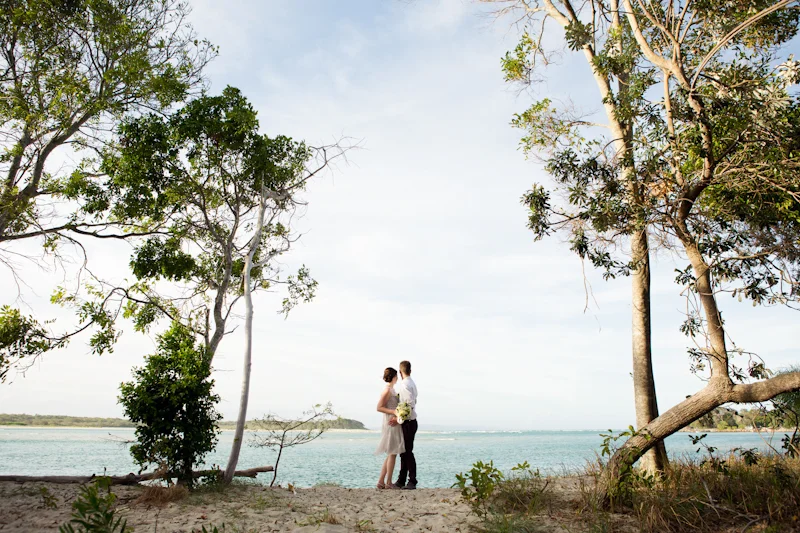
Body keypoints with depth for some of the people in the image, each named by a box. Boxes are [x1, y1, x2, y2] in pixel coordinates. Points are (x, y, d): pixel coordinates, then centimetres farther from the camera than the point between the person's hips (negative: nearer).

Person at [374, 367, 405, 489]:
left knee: (390, 454, 12)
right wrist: (395, 412, -21)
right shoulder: (387, 390, -13)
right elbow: (379, 407, -18)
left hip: (394, 423, 10)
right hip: (391, 424, -10)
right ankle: (388, 483, 4)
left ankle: (381, 481, 15)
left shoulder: (391, 389, 16)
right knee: (392, 453, -3)